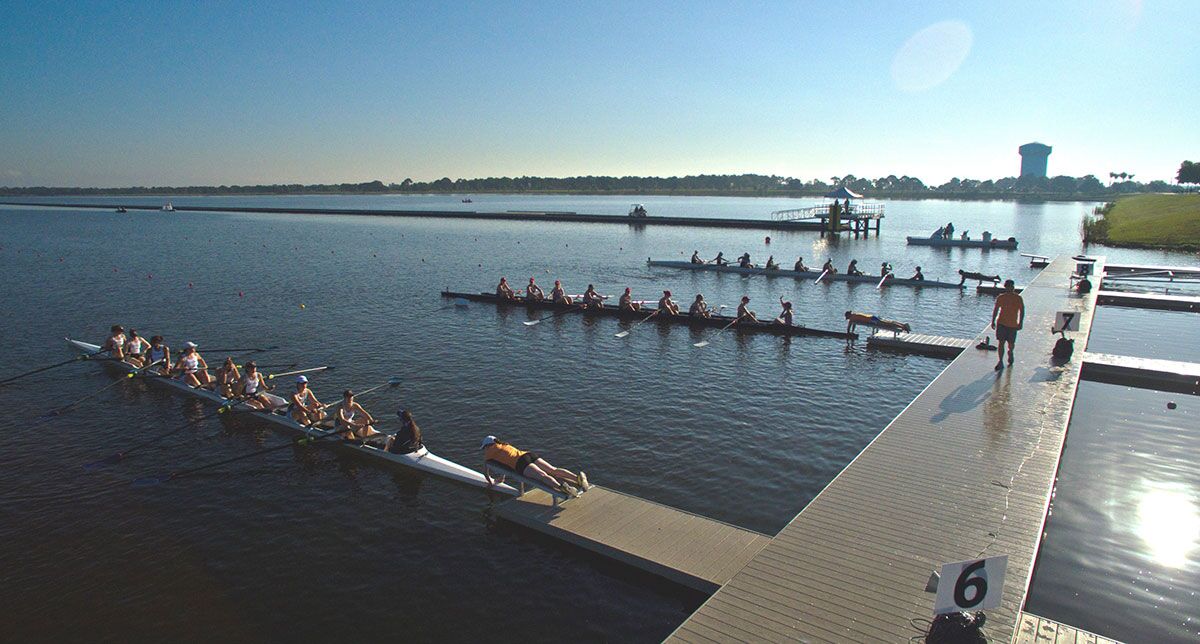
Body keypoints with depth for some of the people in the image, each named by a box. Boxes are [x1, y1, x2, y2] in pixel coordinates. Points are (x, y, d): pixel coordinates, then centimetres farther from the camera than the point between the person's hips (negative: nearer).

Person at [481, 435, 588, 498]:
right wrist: (501, 479, 67)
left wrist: (491, 481, 41)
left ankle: (561, 487, -55)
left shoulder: (490, 450, 19)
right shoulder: (504, 445, 39)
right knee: (553, 470, -11)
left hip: (521, 463, -6)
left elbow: (485, 470, 23)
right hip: (530, 455, 6)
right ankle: (578, 478, -33)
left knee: (543, 476, -29)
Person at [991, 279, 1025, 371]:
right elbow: (995, 309, 10)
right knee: (1001, 343, -6)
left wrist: (1020, 323, -7)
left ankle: (1010, 353, 42)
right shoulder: (1001, 297, 1)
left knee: (1011, 343, 9)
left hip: (1013, 325, -1)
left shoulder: (1018, 298, -4)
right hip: (1001, 323, 1)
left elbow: (1022, 310, 0)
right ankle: (1000, 362, -5)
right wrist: (993, 321, 8)